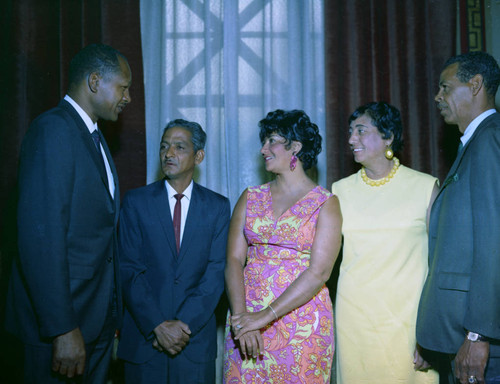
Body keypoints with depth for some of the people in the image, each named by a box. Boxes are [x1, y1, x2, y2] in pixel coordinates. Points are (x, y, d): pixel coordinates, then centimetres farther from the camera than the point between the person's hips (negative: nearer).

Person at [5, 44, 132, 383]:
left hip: (101, 317, 9)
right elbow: (41, 237, -23)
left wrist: (112, 314, 15)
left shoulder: (95, 138, 16)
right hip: (61, 319, -9)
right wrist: (63, 329, -25)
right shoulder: (53, 130, -15)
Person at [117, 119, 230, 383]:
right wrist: (157, 325, -15)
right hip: (143, 337, 0)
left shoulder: (217, 206, 2)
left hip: (195, 339, 1)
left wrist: (184, 323, -15)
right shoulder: (135, 202, 0)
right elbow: (128, 270, -6)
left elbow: (217, 272, -5)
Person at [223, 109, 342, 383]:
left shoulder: (325, 204, -3)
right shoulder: (250, 199, 8)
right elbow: (234, 260, 1)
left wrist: (266, 316, -17)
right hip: (246, 319, 3)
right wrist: (241, 315, -14)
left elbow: (319, 272, -12)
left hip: (302, 325, -3)